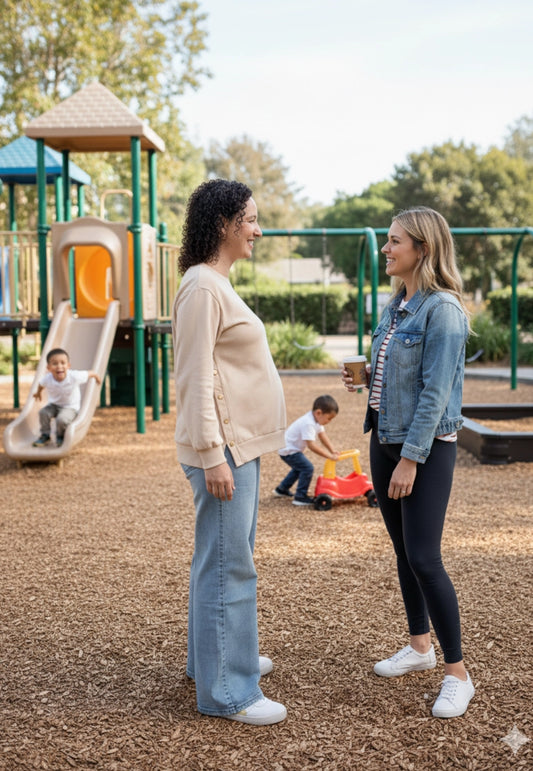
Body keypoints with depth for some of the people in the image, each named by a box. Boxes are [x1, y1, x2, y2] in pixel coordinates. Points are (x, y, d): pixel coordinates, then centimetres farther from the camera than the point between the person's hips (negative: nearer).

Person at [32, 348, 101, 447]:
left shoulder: (74, 377, -30)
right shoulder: (47, 379, -22)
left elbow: (90, 373, -11)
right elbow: (41, 384, 4)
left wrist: (96, 376, 10)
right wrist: (38, 393, 25)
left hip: (70, 407, -3)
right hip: (54, 404, 3)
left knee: (62, 419, -29)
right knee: (43, 412, -23)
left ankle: (61, 436, 4)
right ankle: (45, 435, 2)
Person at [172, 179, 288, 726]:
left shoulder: (219, 284, 16)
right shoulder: (202, 287, -15)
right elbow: (196, 378, -20)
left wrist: (231, 449, 22)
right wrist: (213, 455, -22)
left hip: (241, 443, 10)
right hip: (224, 447, -10)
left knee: (227, 557, 19)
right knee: (227, 564, -4)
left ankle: (218, 656, 34)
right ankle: (226, 692, 5)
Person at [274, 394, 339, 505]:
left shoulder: (316, 420, 0)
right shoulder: (308, 424, -32)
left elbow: (322, 435, 7)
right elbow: (312, 445, -34)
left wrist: (333, 451, 0)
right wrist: (330, 456, -32)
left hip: (290, 448, 11)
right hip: (288, 450, -11)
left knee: (299, 468, 28)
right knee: (307, 468, -17)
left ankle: (282, 489, 43)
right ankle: (300, 497, -10)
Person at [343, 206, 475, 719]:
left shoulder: (442, 309, -16)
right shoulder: (396, 304, 11)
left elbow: (435, 392, -19)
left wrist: (411, 459, -20)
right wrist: (362, 378, 2)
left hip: (426, 446, -8)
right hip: (385, 440, 8)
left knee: (424, 558, -8)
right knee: (403, 551, 15)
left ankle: (457, 674, 5)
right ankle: (420, 647, 30)